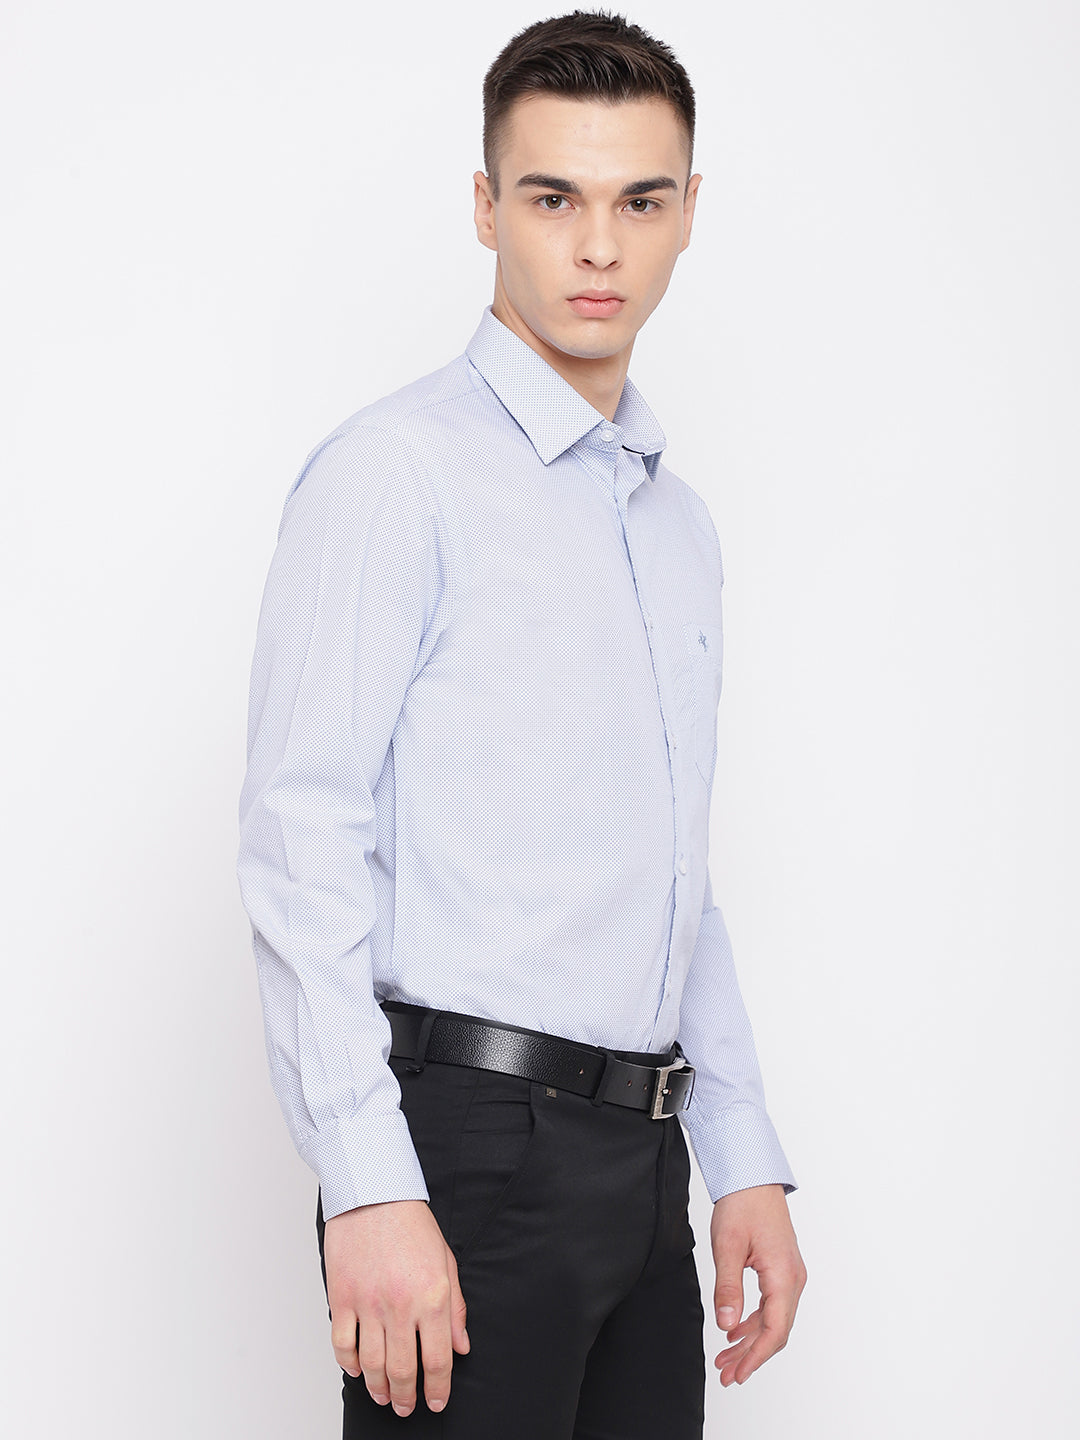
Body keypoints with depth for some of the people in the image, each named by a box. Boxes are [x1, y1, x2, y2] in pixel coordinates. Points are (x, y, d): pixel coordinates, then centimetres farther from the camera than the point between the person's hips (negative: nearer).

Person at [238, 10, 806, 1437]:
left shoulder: (680, 527, 17)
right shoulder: (396, 470, -7)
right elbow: (301, 840, -14)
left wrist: (745, 1160, 16)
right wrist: (371, 1189, -21)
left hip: (640, 1161, 7)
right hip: (466, 1149, -7)